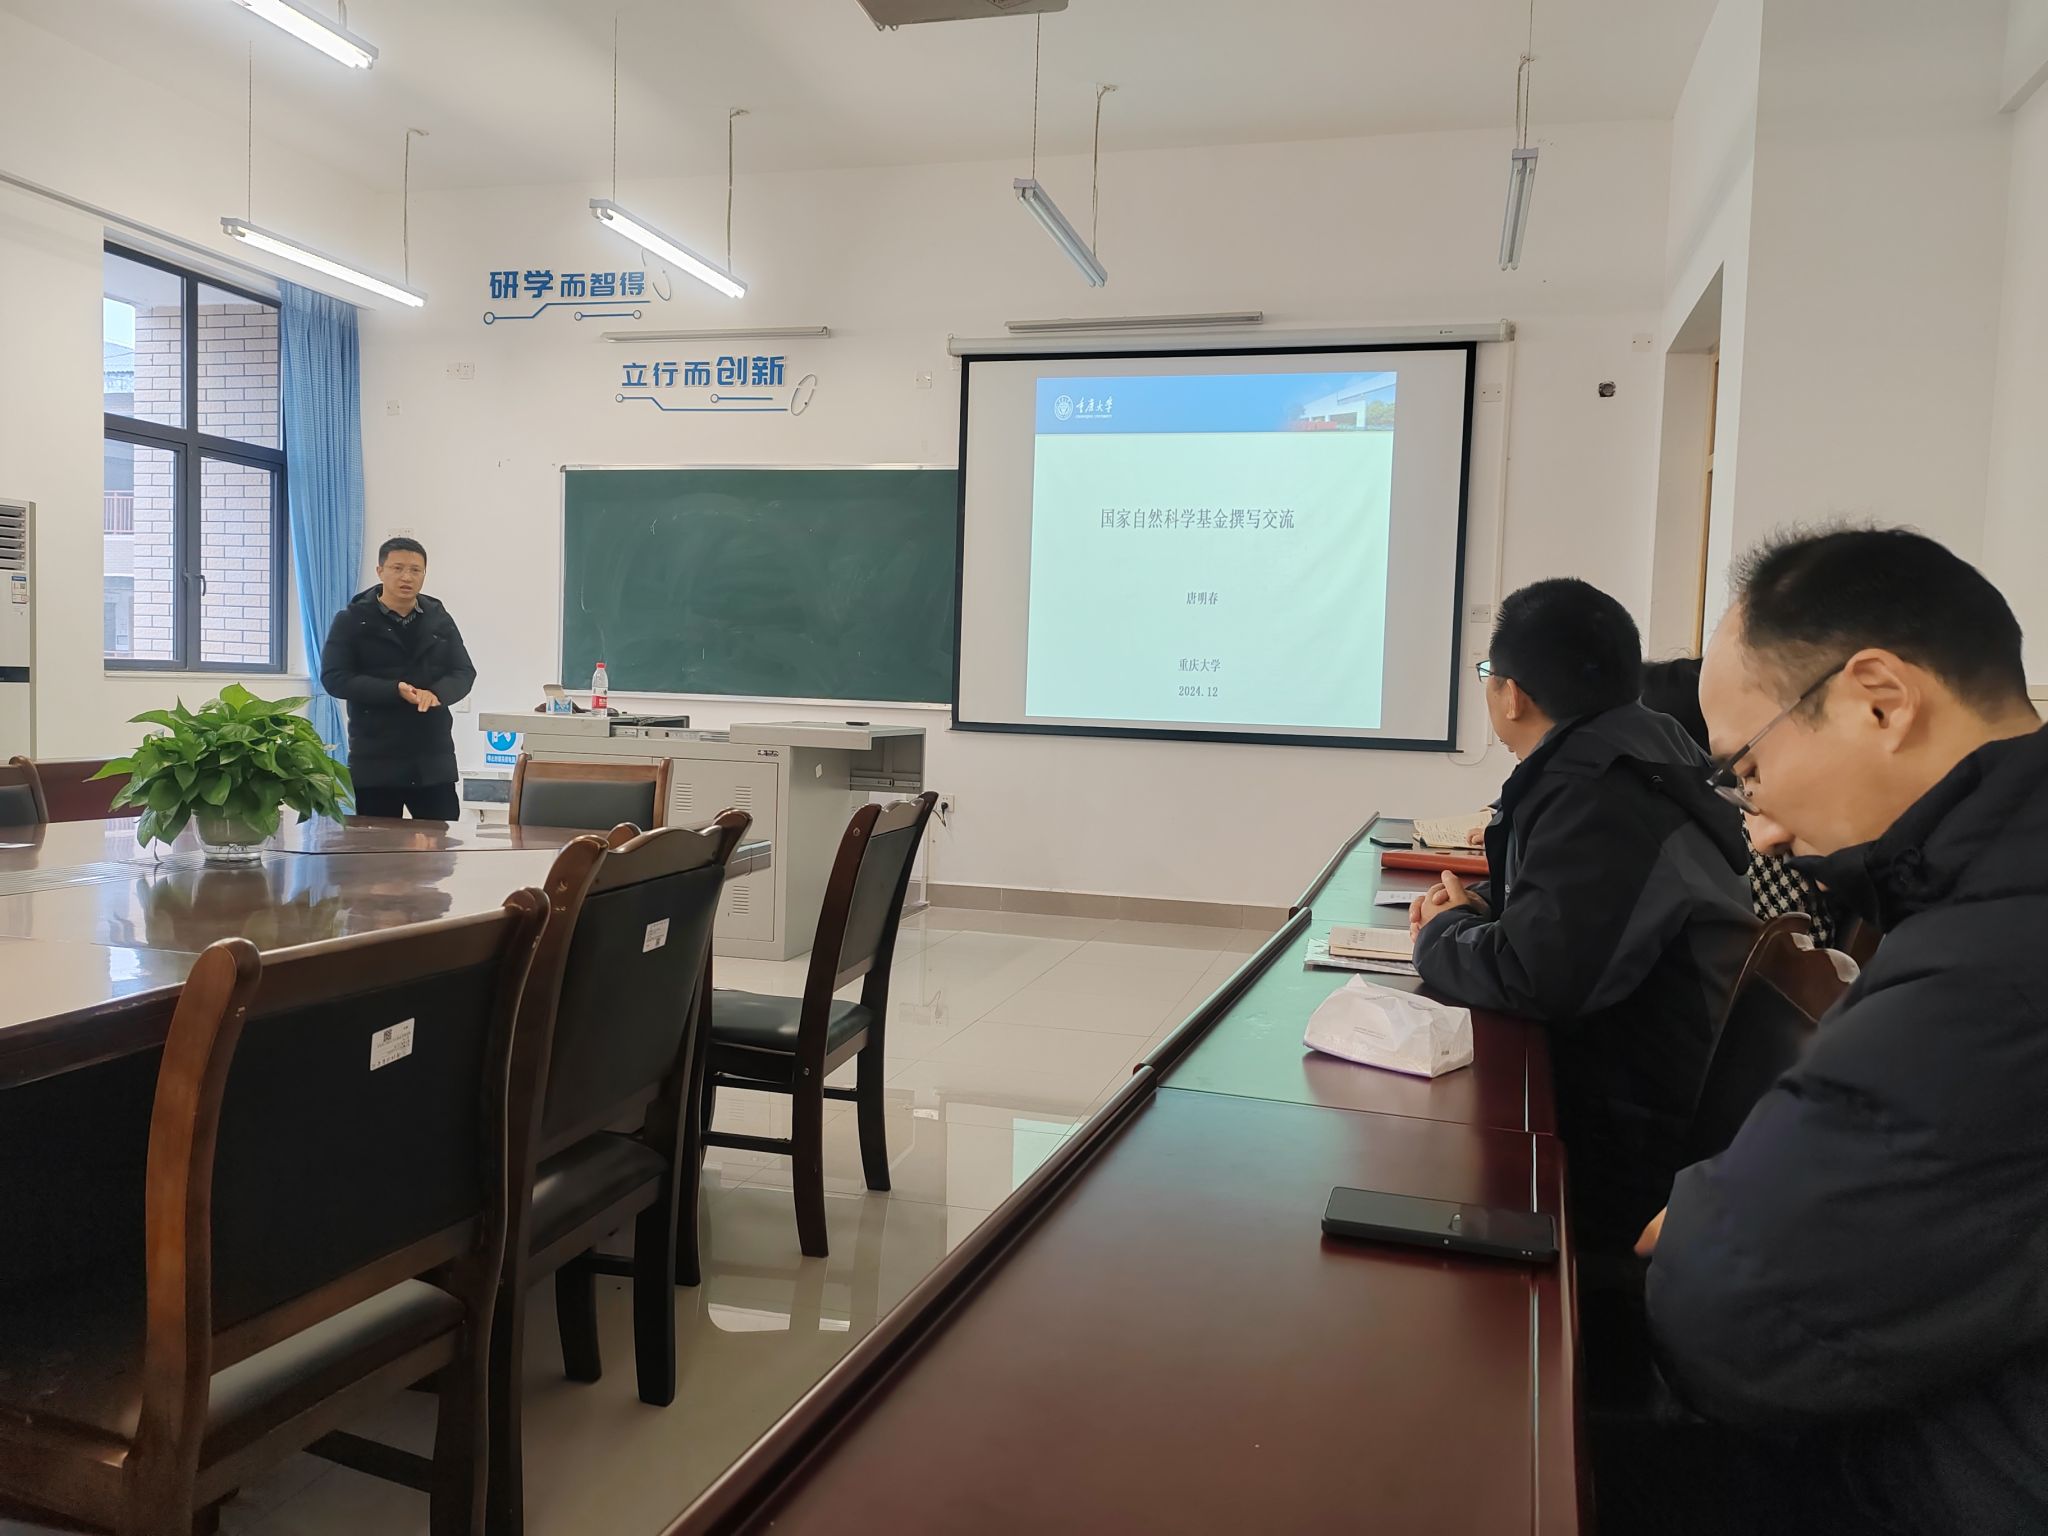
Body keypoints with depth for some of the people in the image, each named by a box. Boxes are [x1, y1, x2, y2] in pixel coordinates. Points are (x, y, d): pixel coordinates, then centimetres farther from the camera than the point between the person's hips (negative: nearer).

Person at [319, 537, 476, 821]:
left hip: (434, 758, 3)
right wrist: (395, 691, -22)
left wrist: (436, 694, -18)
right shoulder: (352, 621, 0)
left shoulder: (440, 620, 10)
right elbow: (334, 678, -8)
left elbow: (464, 673, 5)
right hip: (375, 760, -2)